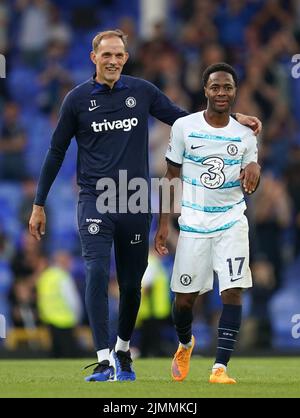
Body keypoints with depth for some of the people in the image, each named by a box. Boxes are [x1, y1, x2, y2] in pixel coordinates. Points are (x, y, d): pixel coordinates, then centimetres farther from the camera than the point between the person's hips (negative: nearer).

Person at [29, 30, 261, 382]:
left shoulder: (142, 92, 5)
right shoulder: (78, 99, 2)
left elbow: (185, 120, 16)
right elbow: (56, 152, 8)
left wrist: (233, 119, 6)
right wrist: (38, 205, 8)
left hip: (135, 203, 2)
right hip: (94, 200, -2)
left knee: (131, 283, 8)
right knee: (97, 273, -19)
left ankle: (123, 350, 31)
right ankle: (103, 361, -20)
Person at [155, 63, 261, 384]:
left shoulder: (244, 134, 2)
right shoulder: (184, 127, -2)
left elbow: (249, 186, 10)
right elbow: (171, 176, 4)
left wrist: (252, 171, -13)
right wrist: (163, 223, 1)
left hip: (231, 221, 0)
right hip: (193, 223, 0)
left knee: (233, 291, -15)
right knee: (185, 297, 4)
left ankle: (220, 367, -13)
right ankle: (185, 344, 37)